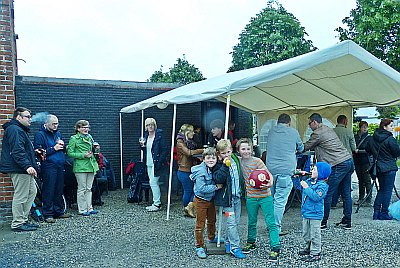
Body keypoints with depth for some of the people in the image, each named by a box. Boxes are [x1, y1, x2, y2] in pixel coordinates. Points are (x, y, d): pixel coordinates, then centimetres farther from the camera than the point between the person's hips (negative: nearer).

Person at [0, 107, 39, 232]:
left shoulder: (20, 130, 22)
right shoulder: (14, 130, -13)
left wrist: (35, 152, 18)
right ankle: (17, 224, 5)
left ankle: (23, 220, 21)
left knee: (32, 191, 14)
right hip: (19, 170, -11)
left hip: (24, 170, 11)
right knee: (21, 196, -5)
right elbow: (17, 151, -24)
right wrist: (27, 165, -29)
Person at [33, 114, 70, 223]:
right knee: (49, 191, -4)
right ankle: (48, 214, 4)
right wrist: (53, 149, -13)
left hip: (60, 165, 7)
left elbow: (64, 149, 24)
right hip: (48, 166, -7)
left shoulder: (58, 133, 17)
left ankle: (59, 211, 20)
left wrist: (62, 145, 1)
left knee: (59, 190, 11)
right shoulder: (40, 134, -4)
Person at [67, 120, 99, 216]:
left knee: (89, 188, 12)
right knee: (82, 189, 0)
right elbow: (70, 153, -10)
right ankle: (82, 209, 9)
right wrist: (83, 155, -16)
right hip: (80, 167, -6)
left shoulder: (90, 137, 15)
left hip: (91, 166, 6)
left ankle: (89, 208, 19)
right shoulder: (74, 139, -4)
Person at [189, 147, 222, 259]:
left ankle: (211, 238, 48)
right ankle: (199, 247, 17)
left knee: (212, 220, 25)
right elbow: (202, 188, -31)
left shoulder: (214, 169, -2)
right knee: (200, 224, 3)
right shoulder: (201, 171, -25)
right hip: (201, 200, -7)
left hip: (211, 199, 8)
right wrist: (216, 187, -26)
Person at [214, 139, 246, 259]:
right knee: (231, 222, -7)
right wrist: (225, 166, -29)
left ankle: (228, 243, 28)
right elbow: (218, 179, -26)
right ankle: (235, 247, 3)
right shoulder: (219, 165, -11)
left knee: (235, 221, 13)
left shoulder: (235, 160, 8)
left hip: (237, 195, 7)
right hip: (227, 197, -7)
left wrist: (242, 190, 20)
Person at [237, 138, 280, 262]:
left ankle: (275, 248, 6)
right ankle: (251, 243, 36)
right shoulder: (239, 161, 0)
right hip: (250, 197, 4)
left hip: (265, 196, -4)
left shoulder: (257, 161, -13)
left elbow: (269, 174, -14)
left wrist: (270, 183, -34)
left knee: (271, 223, -2)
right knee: (251, 223, 17)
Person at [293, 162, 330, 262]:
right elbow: (298, 186, 17)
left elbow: (316, 197, -28)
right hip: (306, 213, 8)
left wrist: (307, 187, -26)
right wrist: (296, 177, 3)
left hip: (315, 214, -8)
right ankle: (308, 248, 37)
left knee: (314, 235, 2)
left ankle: (315, 253, 12)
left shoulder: (322, 185, -17)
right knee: (306, 234, 20)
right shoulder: (309, 181, 6)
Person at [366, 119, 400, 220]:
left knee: (381, 189, 16)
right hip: (389, 168, -6)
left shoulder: (373, 138, 4)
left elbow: (368, 150, 13)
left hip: (378, 168, 7)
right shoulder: (390, 139, -16)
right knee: (388, 190, 2)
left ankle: (376, 212, 13)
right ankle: (384, 213, 6)